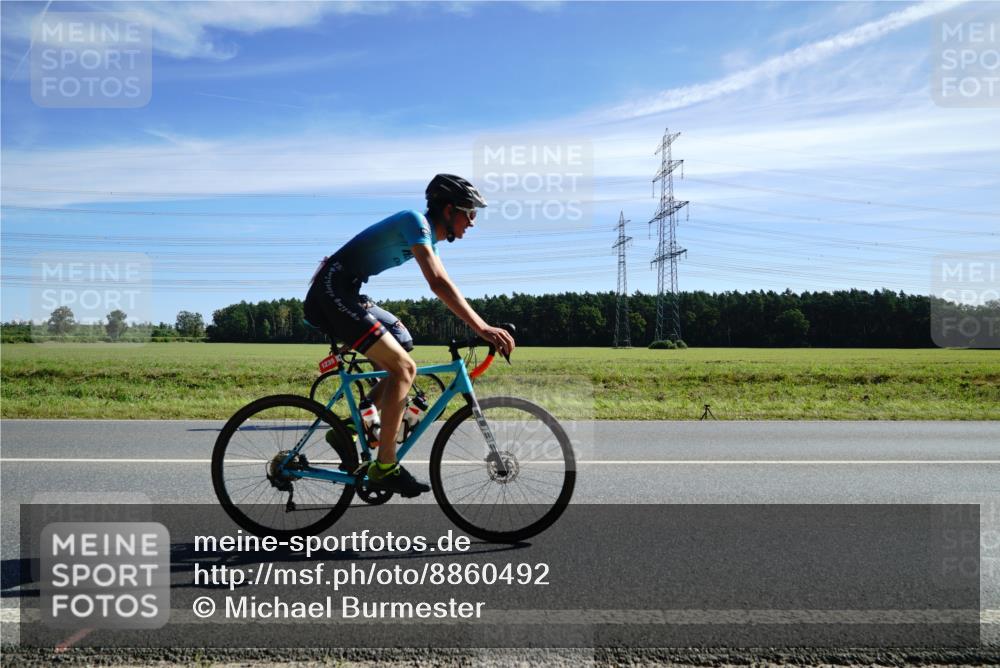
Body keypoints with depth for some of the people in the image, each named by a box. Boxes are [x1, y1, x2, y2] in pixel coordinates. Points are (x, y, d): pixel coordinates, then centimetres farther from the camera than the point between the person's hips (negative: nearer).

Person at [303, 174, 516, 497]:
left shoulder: (429, 236, 15)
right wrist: (482, 328, -32)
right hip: (333, 291, -10)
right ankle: (384, 467, -11)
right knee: (403, 368, -17)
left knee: (400, 369, 11)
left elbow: (443, 287, 18)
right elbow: (438, 283, -28)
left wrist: (482, 326, 10)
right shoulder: (416, 221, -15)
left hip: (348, 295, 10)